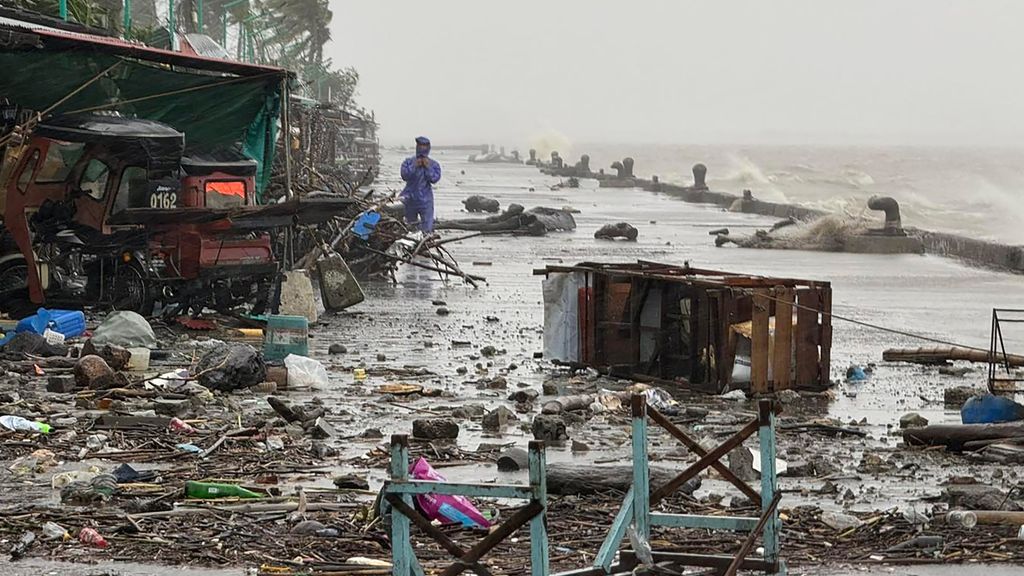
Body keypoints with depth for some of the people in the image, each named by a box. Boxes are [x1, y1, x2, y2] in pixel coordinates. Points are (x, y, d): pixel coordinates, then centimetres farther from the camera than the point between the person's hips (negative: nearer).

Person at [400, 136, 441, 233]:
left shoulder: (434, 164, 0)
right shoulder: (409, 161, 1)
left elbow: (434, 179, -12)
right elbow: (405, 176, -12)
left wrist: (428, 167, -17)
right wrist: (415, 166, -17)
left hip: (425, 200, -2)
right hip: (410, 199, 2)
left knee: (427, 229, -7)